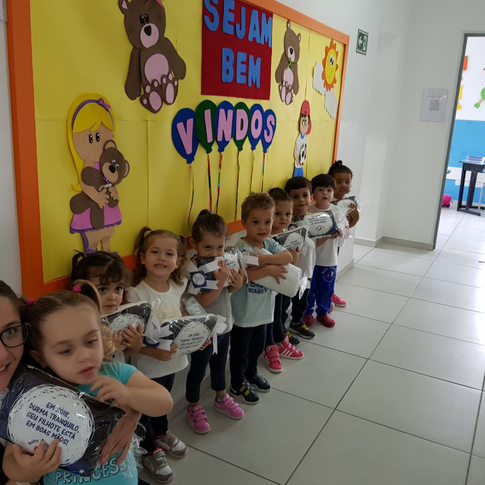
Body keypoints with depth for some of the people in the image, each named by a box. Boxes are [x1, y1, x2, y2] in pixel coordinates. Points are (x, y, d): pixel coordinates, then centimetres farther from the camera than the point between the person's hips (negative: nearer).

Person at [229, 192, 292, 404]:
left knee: (257, 346, 26)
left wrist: (265, 259, -31)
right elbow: (246, 274, -34)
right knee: (240, 350, 12)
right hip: (243, 311, -7)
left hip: (262, 309, 7)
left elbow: (288, 256, -17)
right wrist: (270, 269, -25)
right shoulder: (240, 247, -21)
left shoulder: (269, 243, 0)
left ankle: (251, 373, 49)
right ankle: (238, 384, 32)